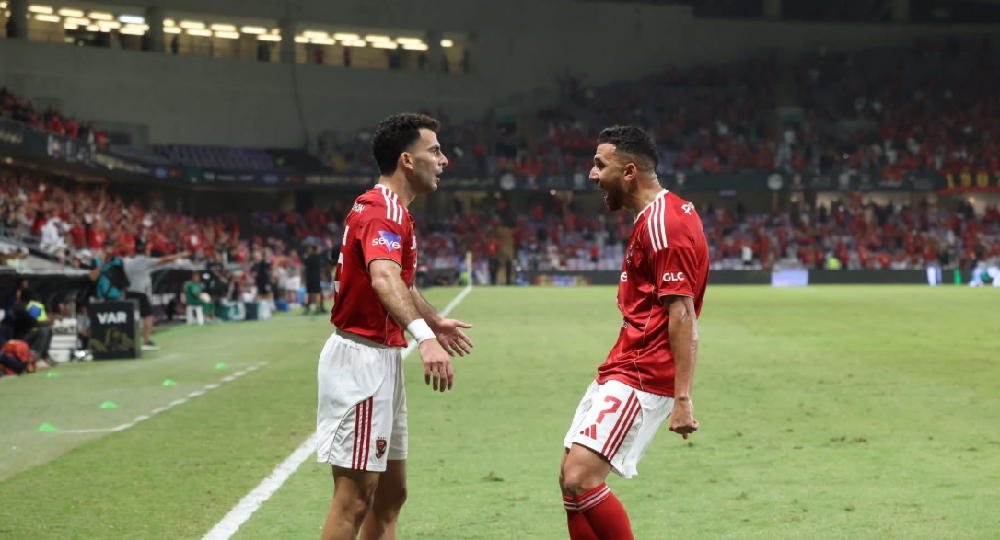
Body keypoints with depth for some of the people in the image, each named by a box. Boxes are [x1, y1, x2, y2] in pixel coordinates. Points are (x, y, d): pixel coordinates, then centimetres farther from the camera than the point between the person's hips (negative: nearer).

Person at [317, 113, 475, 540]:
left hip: (381, 359, 11)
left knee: (390, 494, 14)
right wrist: (424, 336, -50)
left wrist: (434, 320, 46)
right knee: (354, 500, -9)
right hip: (362, 357, -11)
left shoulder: (385, 207, 16)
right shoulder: (384, 211, -17)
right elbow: (383, 278, -37)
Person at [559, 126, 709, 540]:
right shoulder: (652, 217, 16)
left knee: (580, 478, -18)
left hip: (640, 378, -11)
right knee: (572, 478, 10)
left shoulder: (662, 224, -16)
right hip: (622, 369, 11)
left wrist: (682, 399, -25)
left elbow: (683, 314, -22)